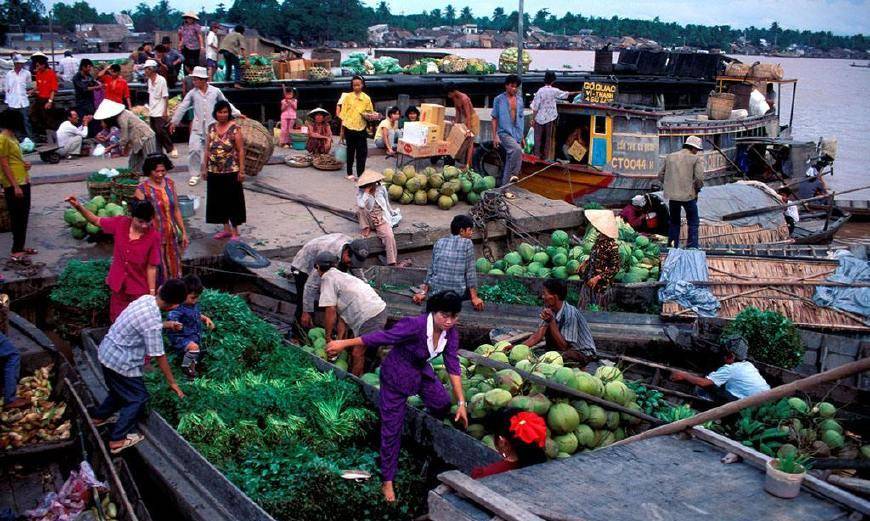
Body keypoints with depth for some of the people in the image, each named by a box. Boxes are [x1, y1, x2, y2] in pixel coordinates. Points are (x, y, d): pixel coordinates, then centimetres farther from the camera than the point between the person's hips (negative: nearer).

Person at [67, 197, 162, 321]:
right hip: (118, 286, 4)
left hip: (139, 290, -4)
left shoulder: (154, 237, -20)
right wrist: (78, 207, -7)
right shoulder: (120, 223, -11)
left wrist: (152, 293, -10)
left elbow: (151, 267, -14)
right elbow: (96, 221, 7)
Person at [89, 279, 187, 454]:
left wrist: (167, 325, 33)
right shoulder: (153, 322, -30)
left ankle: (99, 417, 49)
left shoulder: (146, 298, -7)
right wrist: (172, 382, -9)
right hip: (120, 362, -9)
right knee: (139, 398, 7)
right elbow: (159, 356, -20)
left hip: (107, 352, 9)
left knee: (120, 390, 29)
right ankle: (117, 440, 13)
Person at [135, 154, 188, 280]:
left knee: (173, 271, 15)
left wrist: (184, 233, 10)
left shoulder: (170, 184, 2)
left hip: (171, 236, 5)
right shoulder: (142, 189, -13)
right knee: (157, 273, 3)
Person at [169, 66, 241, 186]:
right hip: (197, 127, 0)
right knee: (194, 149, -9)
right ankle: (194, 175, 1)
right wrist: (174, 121, 5)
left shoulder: (215, 91, 0)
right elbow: (182, 107, 5)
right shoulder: (192, 93, 2)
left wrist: (237, 113, 7)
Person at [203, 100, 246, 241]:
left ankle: (235, 232, 9)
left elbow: (241, 150, -8)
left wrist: (242, 170, -12)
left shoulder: (234, 128, -7)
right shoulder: (211, 128, 7)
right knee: (219, 200, 11)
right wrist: (204, 168, 8)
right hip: (214, 171, 5)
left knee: (232, 201, 1)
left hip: (231, 171, -5)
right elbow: (207, 149, 11)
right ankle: (226, 229, 24)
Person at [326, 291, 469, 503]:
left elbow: (453, 367, -10)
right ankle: (387, 482, 13)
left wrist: (461, 402, -10)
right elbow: (381, 337, -30)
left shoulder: (451, 333, -16)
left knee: (442, 404, -9)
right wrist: (344, 343, -24)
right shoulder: (415, 325, -36)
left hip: (422, 371, 6)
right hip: (396, 377, -6)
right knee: (392, 428, -2)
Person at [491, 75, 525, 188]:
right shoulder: (499, 99, -2)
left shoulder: (519, 99, 12)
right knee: (517, 149, -31)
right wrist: (495, 136, -9)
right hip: (504, 133, -5)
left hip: (517, 134, 5)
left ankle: (504, 185, 11)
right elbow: (494, 119, -1)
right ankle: (513, 174, -21)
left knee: (510, 159, 4)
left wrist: (522, 137, 17)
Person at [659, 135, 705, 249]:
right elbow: (699, 178, -14)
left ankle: (672, 247, 17)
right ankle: (692, 248, 4)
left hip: (672, 195, 4)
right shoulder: (697, 159, -4)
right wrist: (698, 188, 5)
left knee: (674, 222, 18)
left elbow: (661, 175, 9)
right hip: (688, 195, -4)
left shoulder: (669, 157, 9)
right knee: (693, 222, 9)